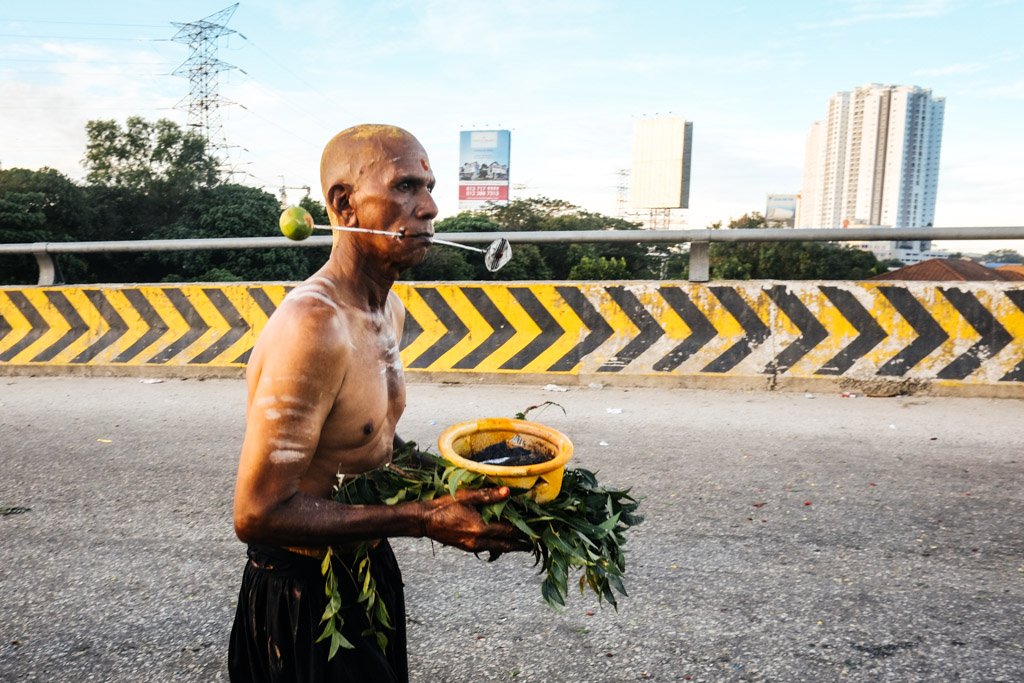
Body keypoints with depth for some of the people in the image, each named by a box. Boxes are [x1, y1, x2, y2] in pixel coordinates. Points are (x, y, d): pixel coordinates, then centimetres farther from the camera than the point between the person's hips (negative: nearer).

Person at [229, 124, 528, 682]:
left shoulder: (388, 308, 1)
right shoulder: (313, 327, -30)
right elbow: (258, 514, -29)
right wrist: (425, 519, -28)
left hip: (367, 568, 9)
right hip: (303, 598, -8)